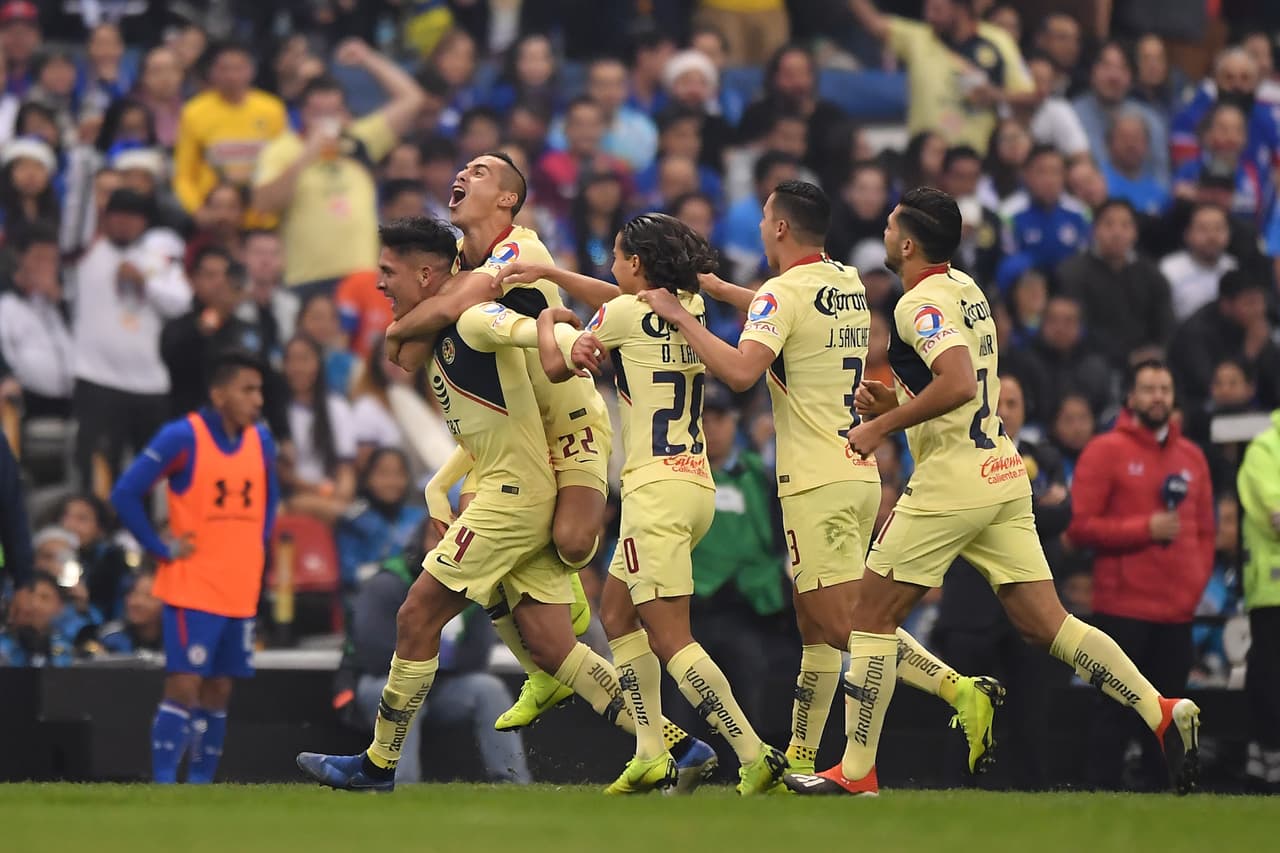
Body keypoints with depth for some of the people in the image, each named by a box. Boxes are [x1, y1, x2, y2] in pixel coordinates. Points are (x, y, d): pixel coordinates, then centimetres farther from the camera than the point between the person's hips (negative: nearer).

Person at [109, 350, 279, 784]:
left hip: (240, 592, 6)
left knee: (218, 692, 8)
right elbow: (125, 495, -12)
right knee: (183, 686, -11)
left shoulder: (260, 441, 8)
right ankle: (163, 787, -10)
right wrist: (162, 549, -11)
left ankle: (200, 787, 14)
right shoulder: (183, 437, -11)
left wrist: (258, 546, 12)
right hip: (191, 588, -6)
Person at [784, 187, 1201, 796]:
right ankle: (1162, 712, -11)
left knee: (872, 614, 2)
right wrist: (891, 402, 16)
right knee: (1044, 624, 4)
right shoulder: (967, 290, 17)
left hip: (950, 484, -9)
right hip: (1003, 476, 9)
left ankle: (856, 771, 4)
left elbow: (958, 384, -28)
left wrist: (882, 425, -19)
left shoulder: (921, 303, -13)